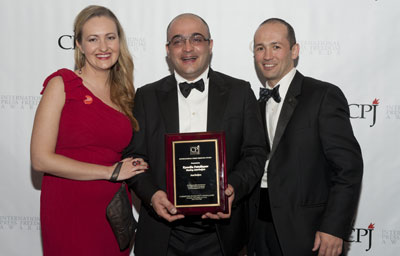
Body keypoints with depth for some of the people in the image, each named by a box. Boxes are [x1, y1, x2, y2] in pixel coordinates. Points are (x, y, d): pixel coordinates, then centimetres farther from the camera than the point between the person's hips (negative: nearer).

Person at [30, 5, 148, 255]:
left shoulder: (125, 93, 8)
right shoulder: (61, 85, -6)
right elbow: (41, 158, -12)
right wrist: (110, 172, -11)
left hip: (115, 213, 4)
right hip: (69, 212, -4)